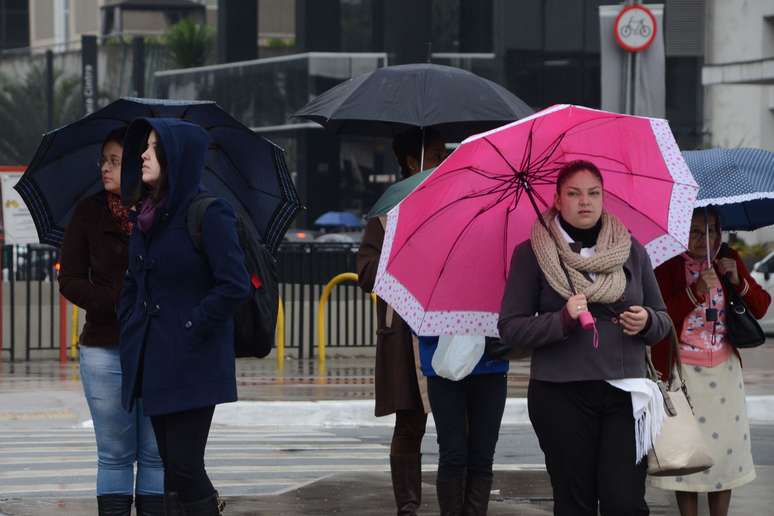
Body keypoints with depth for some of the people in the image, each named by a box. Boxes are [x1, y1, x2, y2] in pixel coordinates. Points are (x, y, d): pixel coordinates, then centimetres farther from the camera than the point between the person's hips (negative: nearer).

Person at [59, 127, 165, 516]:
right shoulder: (89, 214, 5)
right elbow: (70, 281, 2)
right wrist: (119, 304, -13)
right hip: (105, 349, 1)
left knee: (157, 454, 3)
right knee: (115, 455, 4)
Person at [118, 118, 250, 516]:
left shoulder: (208, 214, -12)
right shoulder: (146, 216, 11)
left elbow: (234, 286, -17)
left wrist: (191, 330, -15)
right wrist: (130, 330, 10)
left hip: (191, 364, -8)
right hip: (152, 362, 8)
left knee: (184, 467, -9)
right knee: (172, 469, 9)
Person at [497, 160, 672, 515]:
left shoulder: (631, 249, 12)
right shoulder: (531, 254, 3)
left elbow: (663, 321, 18)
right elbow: (510, 330, -2)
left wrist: (646, 321, -5)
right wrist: (562, 320, -18)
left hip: (624, 392, 2)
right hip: (561, 395, -2)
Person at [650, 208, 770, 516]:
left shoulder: (728, 260, 7)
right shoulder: (667, 266, -6)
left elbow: (760, 308, 7)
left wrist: (738, 281, -10)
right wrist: (695, 292, -25)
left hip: (724, 371, 4)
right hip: (682, 371, -4)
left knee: (727, 447, 1)